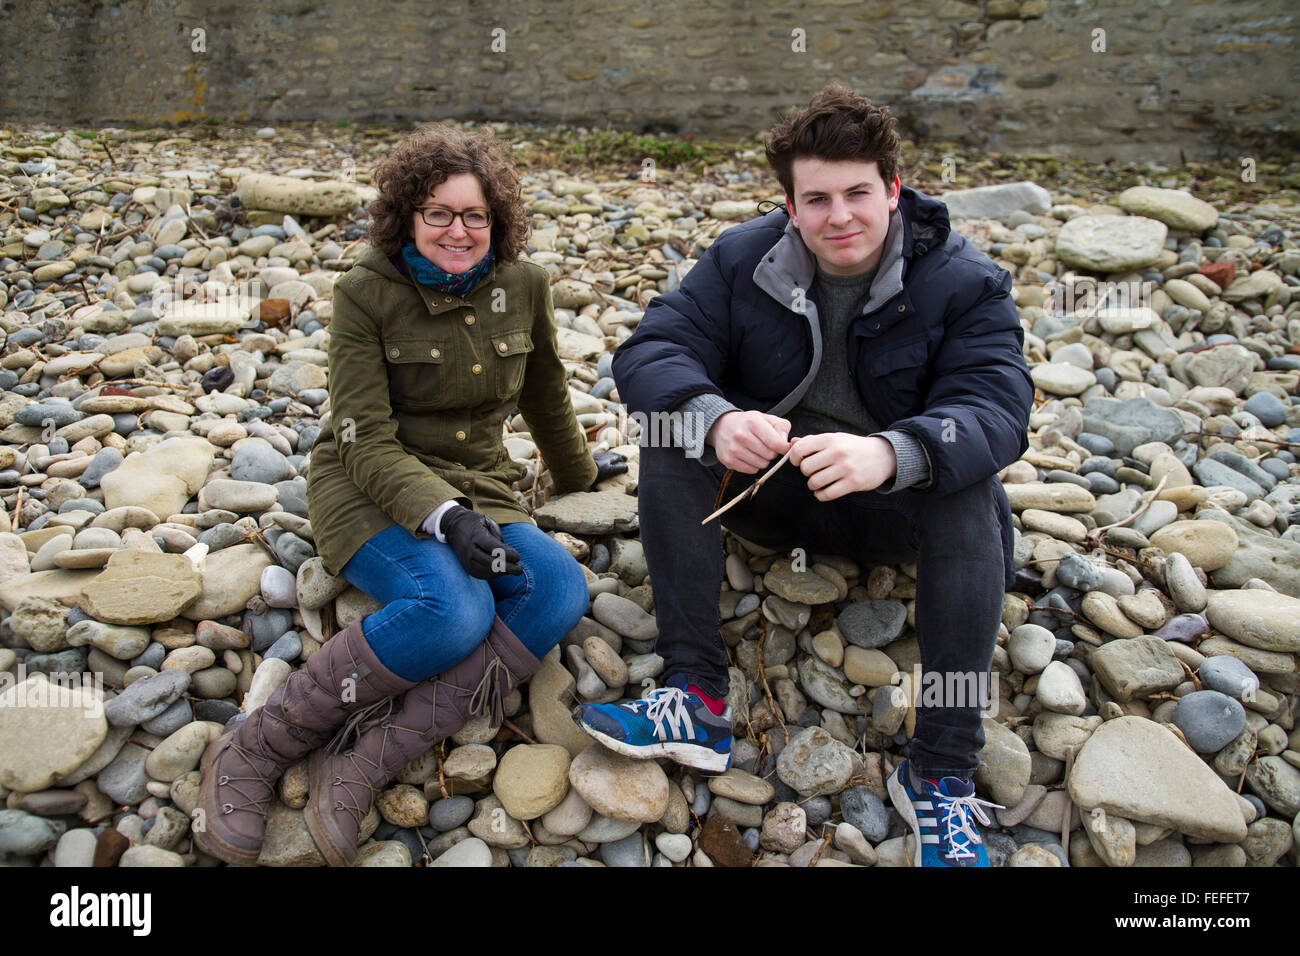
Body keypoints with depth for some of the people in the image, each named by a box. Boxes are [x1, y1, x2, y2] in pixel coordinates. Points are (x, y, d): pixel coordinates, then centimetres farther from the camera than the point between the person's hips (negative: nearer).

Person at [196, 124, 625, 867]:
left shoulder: (523, 286, 2)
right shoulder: (367, 294, -9)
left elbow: (545, 395, 19)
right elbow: (367, 442, -15)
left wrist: (578, 472, 31)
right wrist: (444, 517, -31)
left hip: (475, 490, 5)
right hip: (370, 490, -4)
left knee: (561, 590, -27)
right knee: (455, 608, -35)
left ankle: (366, 759, -28)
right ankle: (253, 751, -19)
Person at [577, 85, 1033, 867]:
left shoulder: (965, 282, -12)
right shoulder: (743, 260, -6)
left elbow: (996, 408, -26)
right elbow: (649, 353, -17)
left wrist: (892, 453, -49)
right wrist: (715, 419, -41)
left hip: (893, 508, -1)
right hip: (771, 487, 2)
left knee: (966, 486, -33)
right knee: (671, 432, -23)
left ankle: (942, 773, -27)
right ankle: (696, 702, -26)